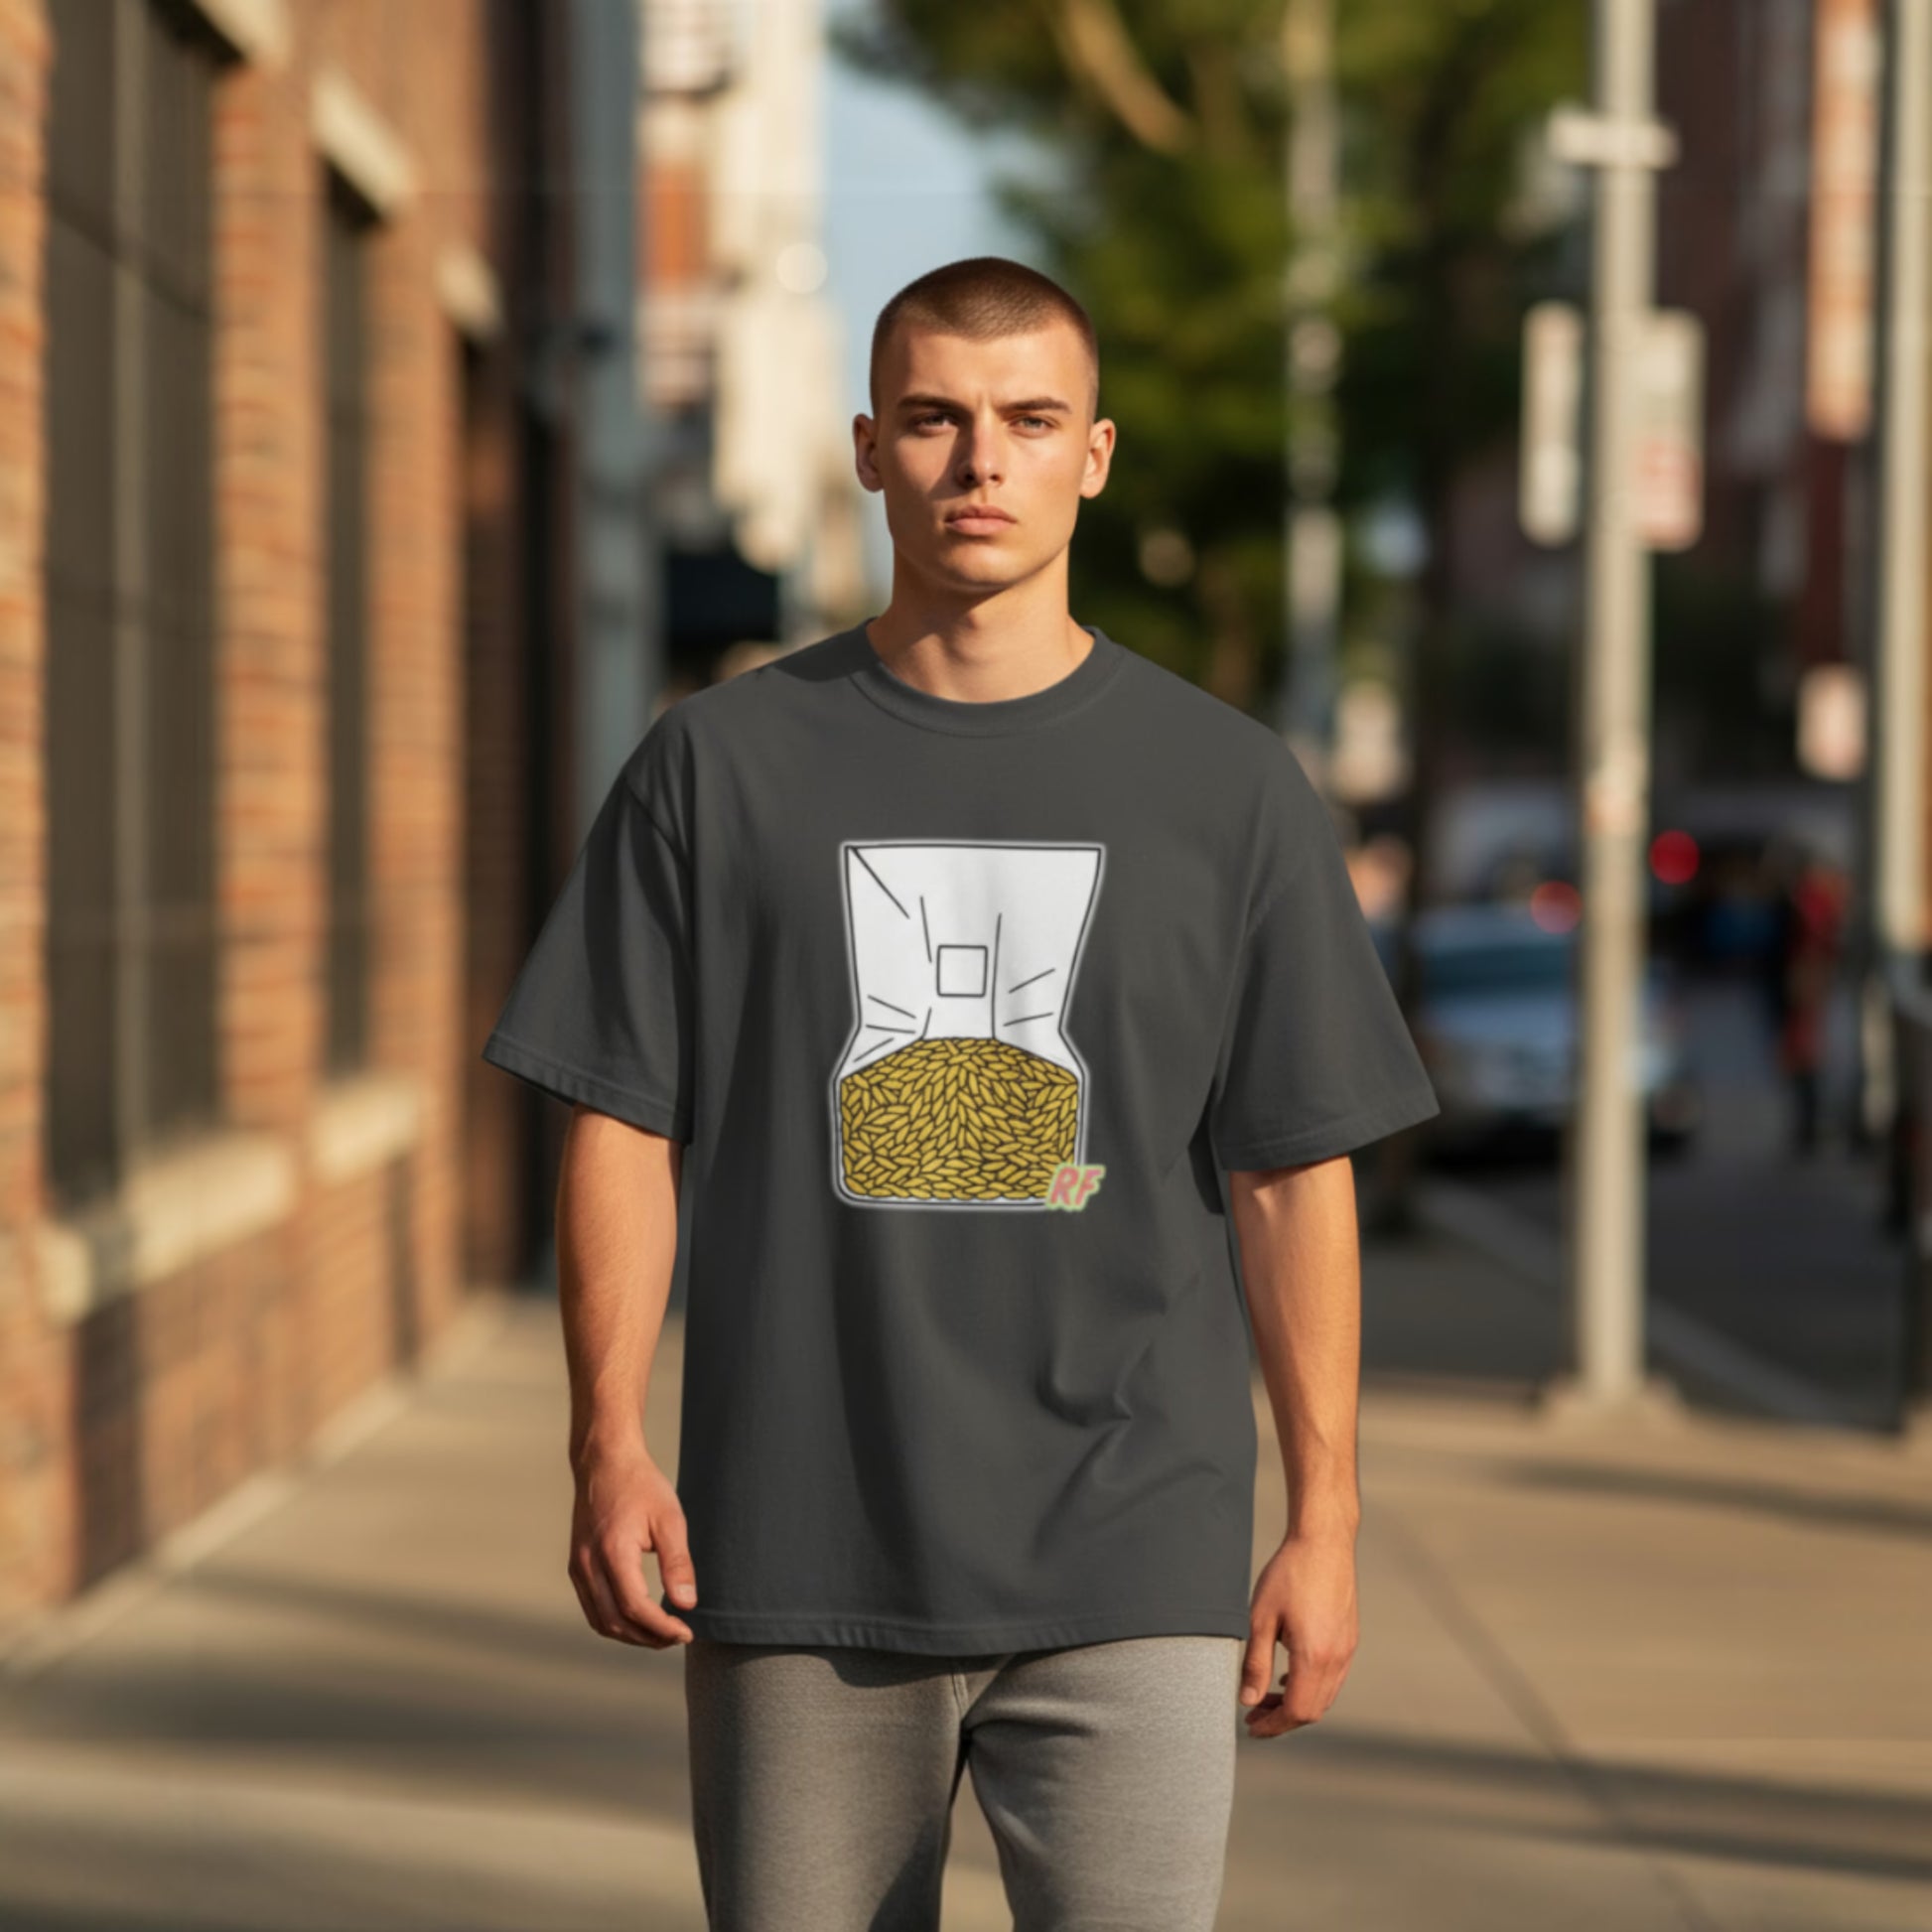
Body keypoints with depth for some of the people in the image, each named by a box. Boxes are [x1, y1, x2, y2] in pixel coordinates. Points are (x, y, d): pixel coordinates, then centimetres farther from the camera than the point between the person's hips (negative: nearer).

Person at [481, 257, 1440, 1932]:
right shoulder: (721, 766, 5)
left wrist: (1323, 1518, 3)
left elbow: (1294, 1176, 6)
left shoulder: (1230, 787, 5)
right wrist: (610, 1446, -5)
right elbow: (626, 1122, 5)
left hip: (1127, 1567, -1)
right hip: (798, 1563, 1)